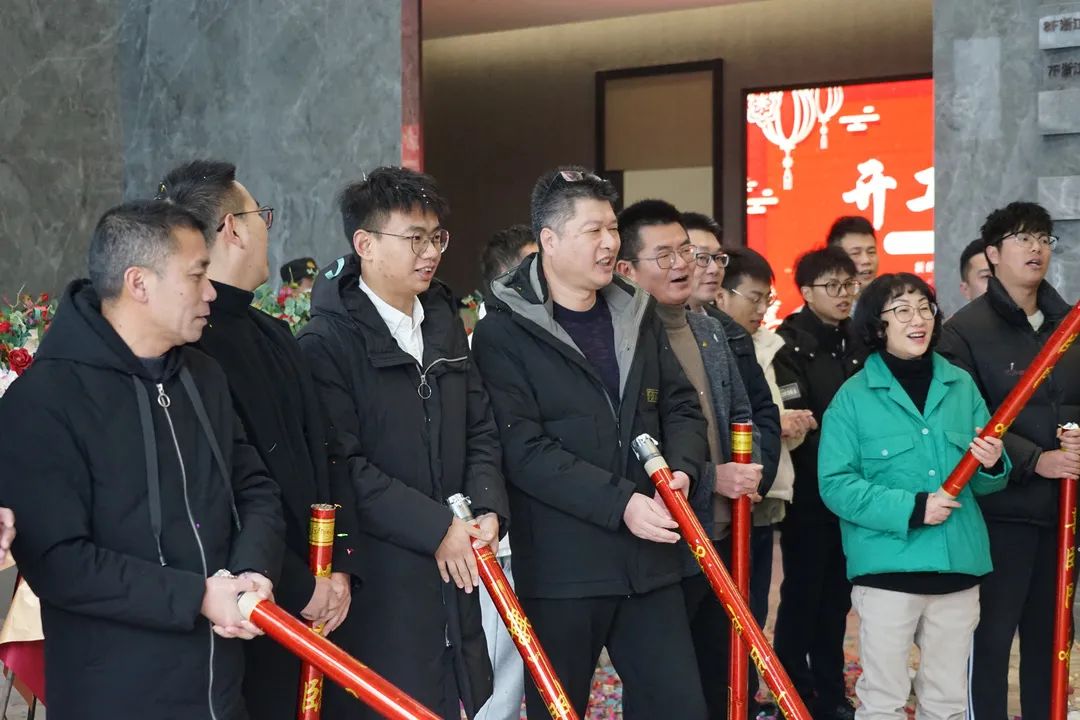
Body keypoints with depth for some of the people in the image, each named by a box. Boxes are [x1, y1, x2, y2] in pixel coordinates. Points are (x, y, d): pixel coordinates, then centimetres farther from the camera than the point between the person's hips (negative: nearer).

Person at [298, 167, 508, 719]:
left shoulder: (445, 324, 14)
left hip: (454, 569, 7)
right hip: (376, 583, -7)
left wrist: (487, 509, -3)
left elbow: (480, 430, 14)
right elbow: (342, 464, -18)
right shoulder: (328, 341, -10)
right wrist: (436, 528, -17)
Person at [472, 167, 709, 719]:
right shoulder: (505, 332, -7)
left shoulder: (638, 314, 13)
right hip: (561, 569, -5)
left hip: (651, 559, 5)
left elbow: (681, 406, 15)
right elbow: (524, 449, -15)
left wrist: (681, 469, -7)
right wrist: (621, 503, -22)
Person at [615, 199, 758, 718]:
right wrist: (710, 477, -16)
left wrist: (748, 470, 1)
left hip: (721, 534, 8)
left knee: (717, 674, 18)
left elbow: (740, 414, 20)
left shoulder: (708, 329, 10)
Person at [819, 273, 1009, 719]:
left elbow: (984, 483, 12)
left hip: (958, 567, 4)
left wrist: (992, 466, -11)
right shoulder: (854, 397, -5)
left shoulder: (961, 386, 7)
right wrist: (912, 509, -20)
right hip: (887, 569, -4)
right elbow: (835, 485, -13)